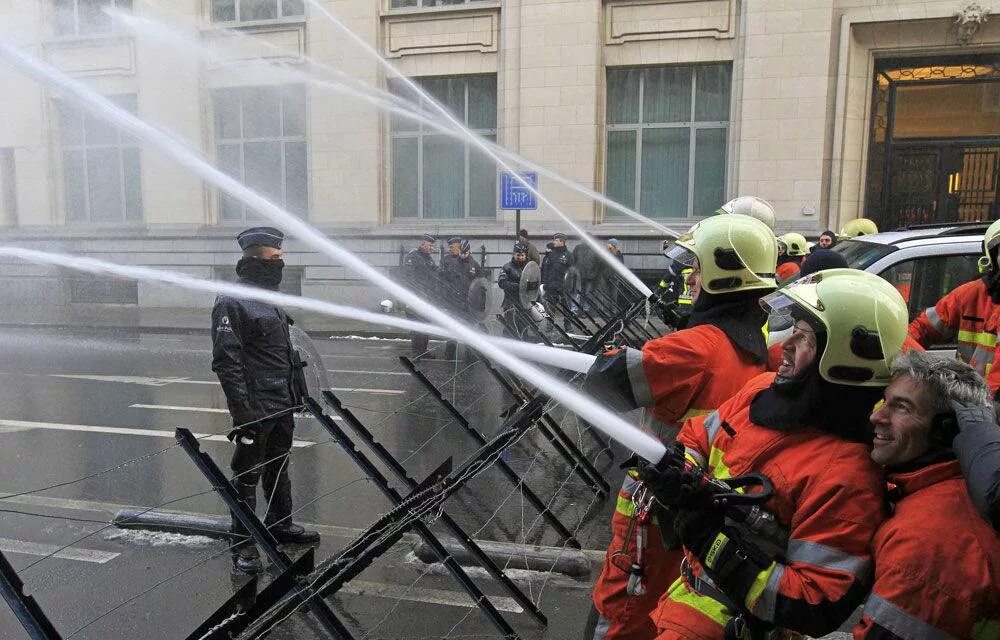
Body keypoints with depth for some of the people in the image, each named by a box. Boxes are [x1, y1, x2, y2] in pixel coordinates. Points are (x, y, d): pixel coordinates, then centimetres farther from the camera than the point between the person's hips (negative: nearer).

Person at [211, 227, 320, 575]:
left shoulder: (270, 298, 13)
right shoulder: (231, 303, -16)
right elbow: (226, 362, -21)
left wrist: (297, 391, 20)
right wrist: (243, 412, -23)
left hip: (283, 405, 9)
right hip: (256, 408, -9)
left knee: (279, 467, 21)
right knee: (248, 475, 3)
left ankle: (280, 525, 36)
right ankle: (244, 543, 14)